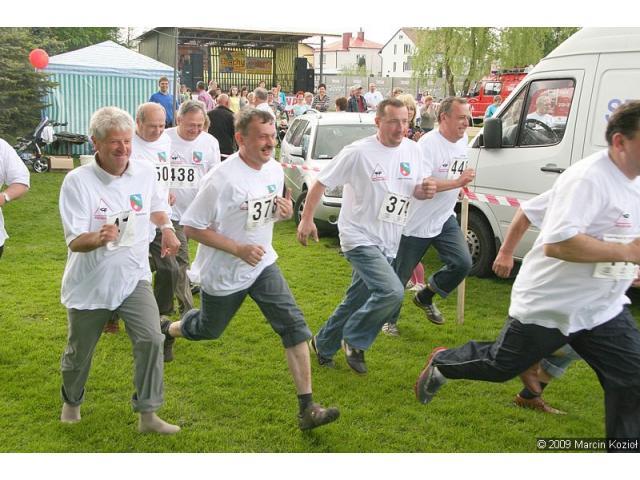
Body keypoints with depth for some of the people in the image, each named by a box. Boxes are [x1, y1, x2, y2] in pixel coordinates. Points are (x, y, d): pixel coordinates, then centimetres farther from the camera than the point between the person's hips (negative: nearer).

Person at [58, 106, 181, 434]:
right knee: (79, 353, 16)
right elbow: (74, 241, -21)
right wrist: (99, 237, -42)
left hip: (133, 278, 2)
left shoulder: (145, 173, -4)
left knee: (151, 340, -14)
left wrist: (167, 229, 1)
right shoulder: (77, 181, -18)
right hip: (89, 284, -2)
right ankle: (71, 403, 45)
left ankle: (148, 414, 1)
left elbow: (156, 206, 20)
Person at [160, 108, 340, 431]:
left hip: (262, 266, 5)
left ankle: (307, 408, -4)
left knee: (295, 326, -10)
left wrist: (284, 213, -10)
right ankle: (168, 330, 55)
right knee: (208, 330, 19)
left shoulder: (275, 169, -3)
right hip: (223, 274, -5)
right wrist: (238, 249, -27)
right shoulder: (222, 178, -25)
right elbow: (191, 226, -21)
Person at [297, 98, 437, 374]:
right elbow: (321, 183, -7)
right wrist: (307, 219, -12)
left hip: (388, 244, 7)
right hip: (360, 238, -7)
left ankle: (324, 345, 37)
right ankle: (354, 340, 0)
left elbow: (415, 190, 14)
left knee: (356, 301, 16)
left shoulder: (412, 150, 3)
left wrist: (424, 191, -9)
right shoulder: (358, 152, -14)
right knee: (392, 292, -24)